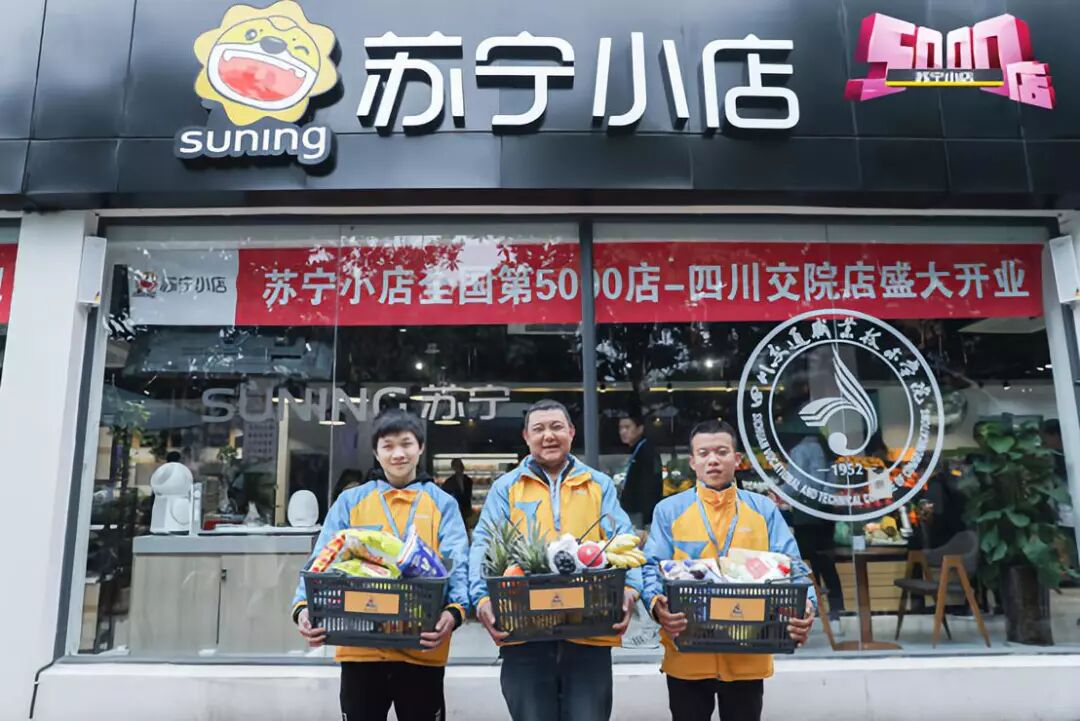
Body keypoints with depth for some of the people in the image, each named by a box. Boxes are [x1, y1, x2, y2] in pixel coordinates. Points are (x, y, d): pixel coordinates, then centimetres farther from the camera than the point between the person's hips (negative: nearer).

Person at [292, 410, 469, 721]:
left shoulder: (443, 504, 4)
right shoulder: (350, 501, 8)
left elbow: (456, 565, -6)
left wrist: (454, 610, -25)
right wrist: (305, 606, -18)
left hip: (422, 650, -1)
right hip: (360, 648, 1)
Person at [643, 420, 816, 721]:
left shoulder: (764, 509, 7)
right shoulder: (669, 510, 2)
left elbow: (791, 566, 0)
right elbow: (653, 567, -4)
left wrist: (805, 606, -19)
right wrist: (657, 603, -25)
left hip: (748, 656, 1)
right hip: (687, 655, -1)